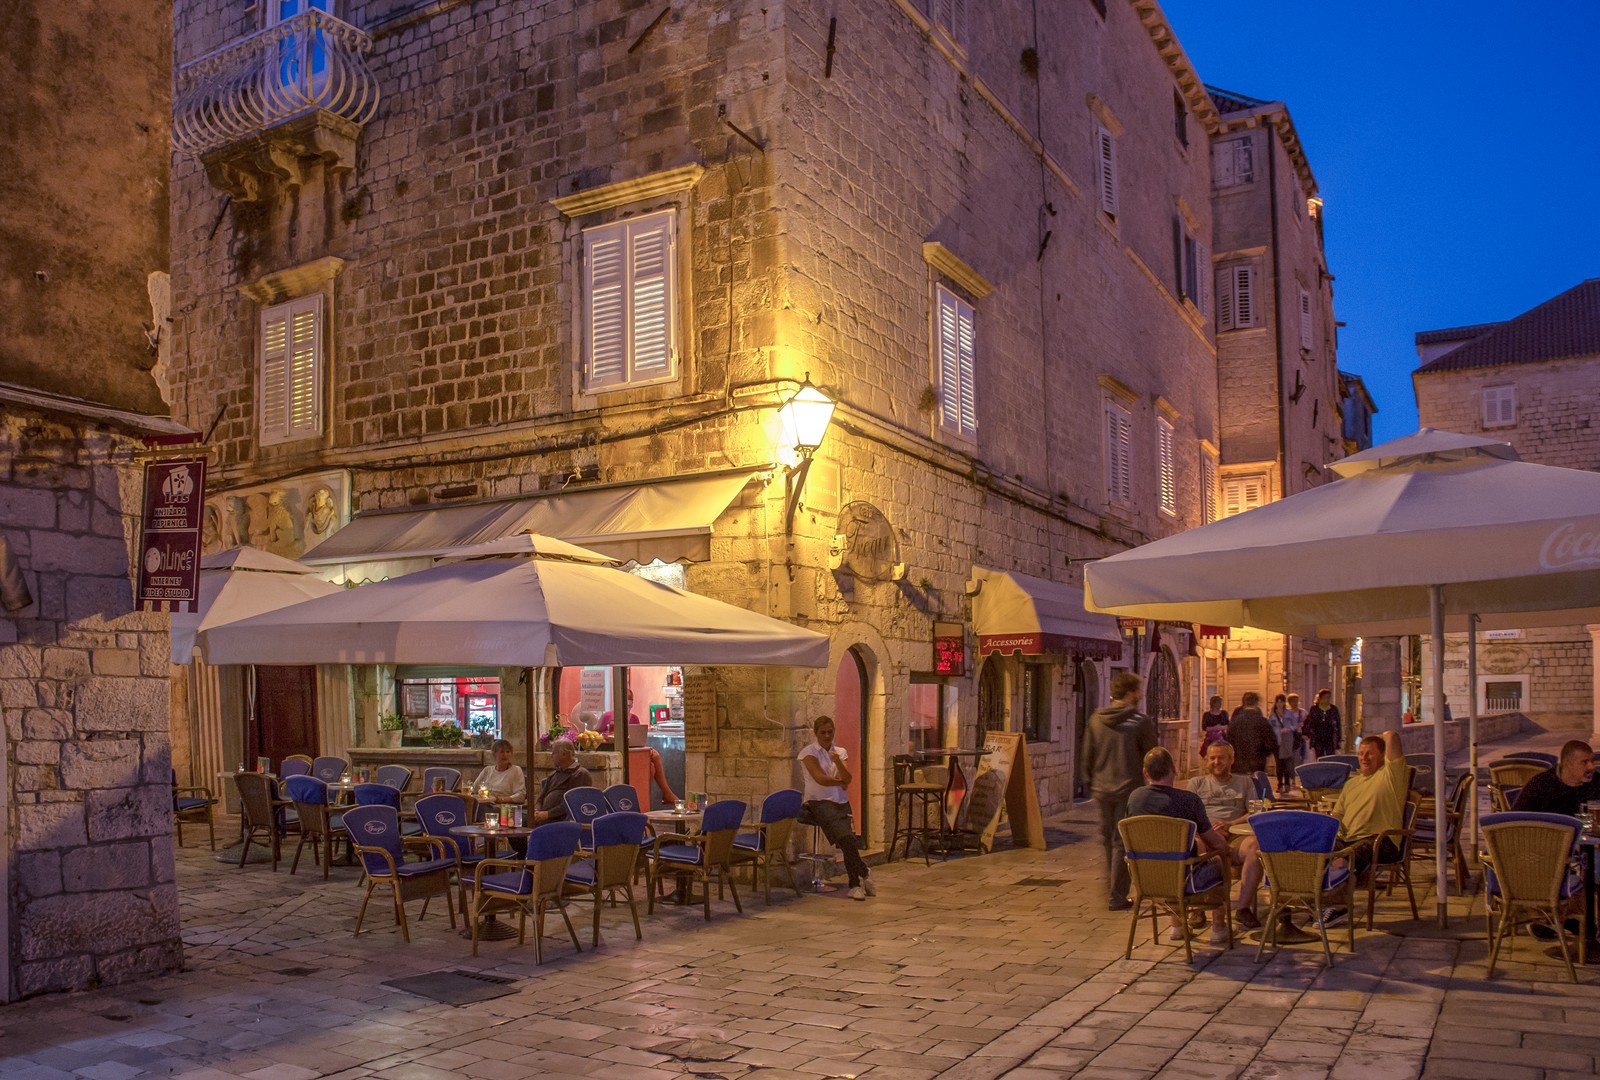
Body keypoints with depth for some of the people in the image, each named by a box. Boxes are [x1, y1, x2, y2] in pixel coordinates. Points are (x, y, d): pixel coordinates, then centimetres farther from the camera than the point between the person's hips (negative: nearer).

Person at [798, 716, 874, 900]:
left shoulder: (840, 752, 15)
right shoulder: (809, 753, 2)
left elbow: (847, 779, 1)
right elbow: (820, 779, -10)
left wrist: (837, 761, -14)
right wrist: (840, 782, 3)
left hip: (841, 802, 4)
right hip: (820, 802, -4)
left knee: (847, 842, -19)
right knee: (846, 838, -24)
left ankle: (855, 884, -9)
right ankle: (864, 875, -10)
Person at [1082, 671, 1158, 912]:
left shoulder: (1096, 720, 3)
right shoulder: (1141, 721, -11)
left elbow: (1087, 757, 8)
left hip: (1102, 790, 4)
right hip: (1128, 790, -4)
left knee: (1107, 841, 17)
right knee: (1122, 843, 3)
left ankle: (1111, 893, 25)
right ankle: (1117, 898, 7)